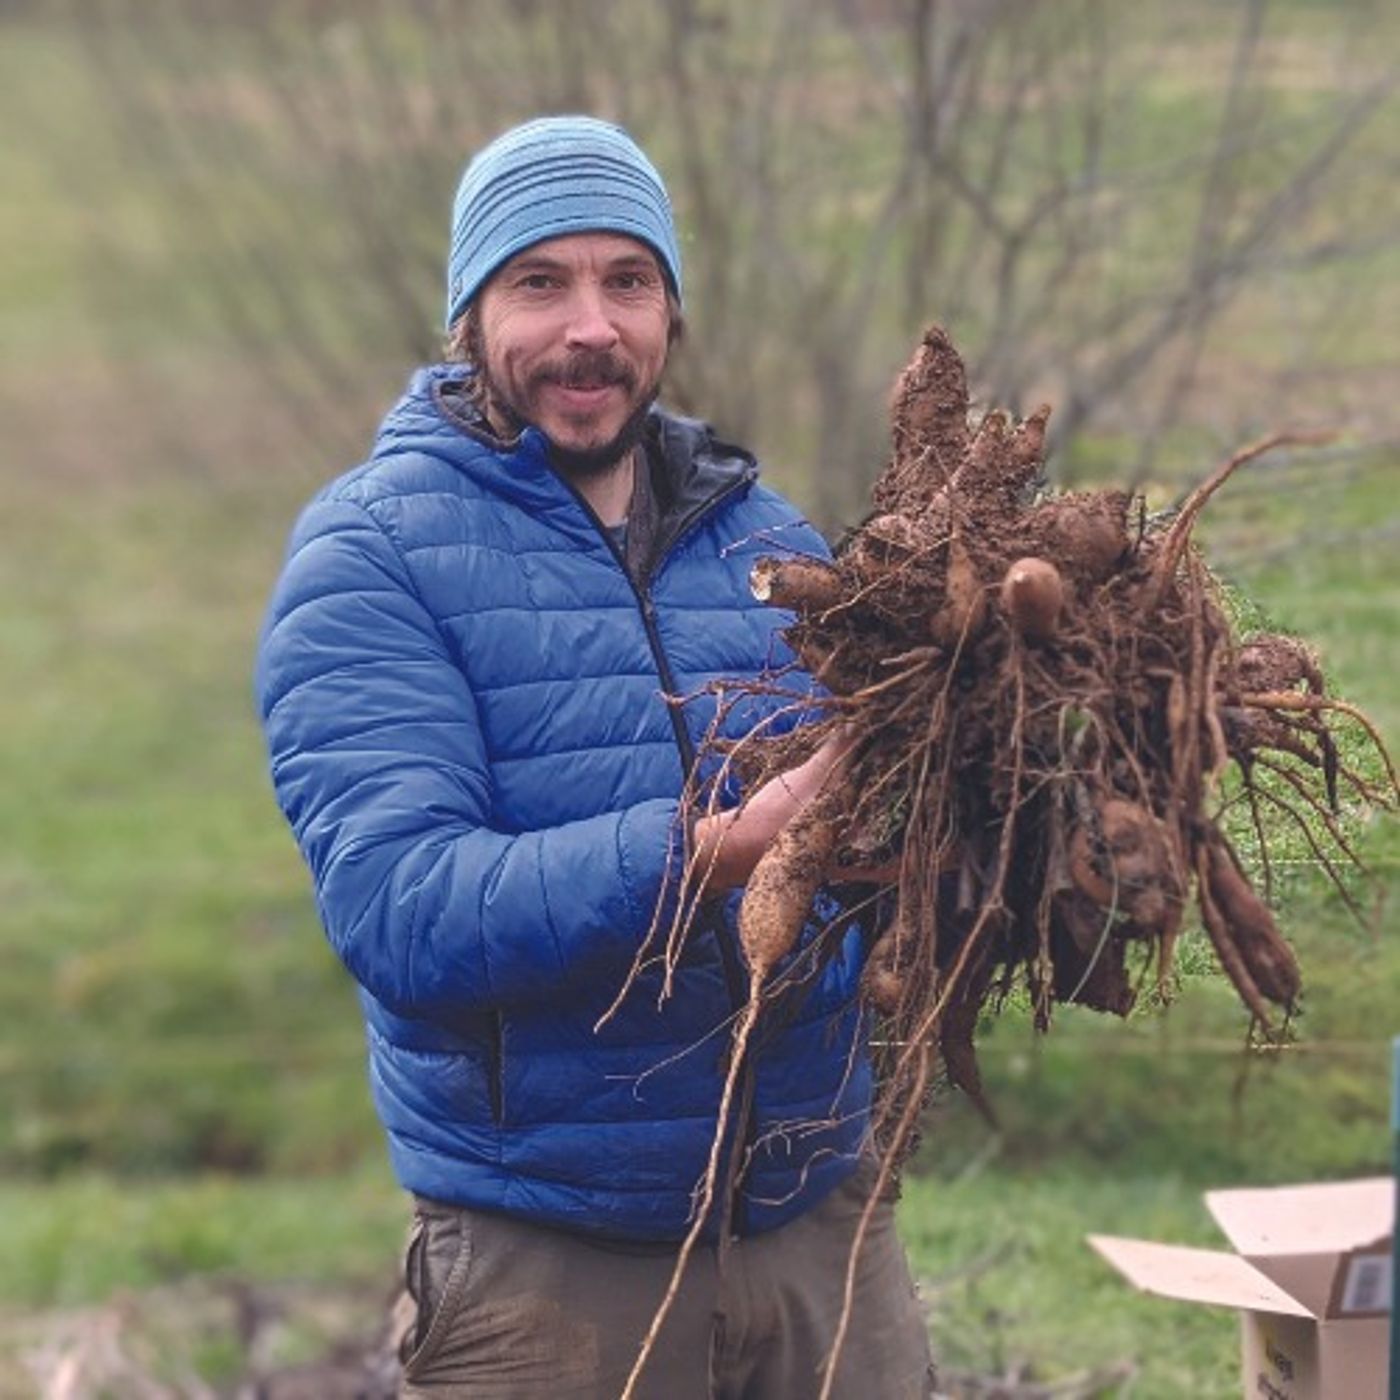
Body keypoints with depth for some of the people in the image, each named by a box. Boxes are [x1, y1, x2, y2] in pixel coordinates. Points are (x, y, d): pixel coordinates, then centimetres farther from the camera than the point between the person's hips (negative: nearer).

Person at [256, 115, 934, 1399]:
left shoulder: (769, 535, 9)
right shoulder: (366, 555, -7)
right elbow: (398, 910, -20)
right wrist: (710, 858, -31)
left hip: (823, 1223, 4)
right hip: (548, 1268, -4)